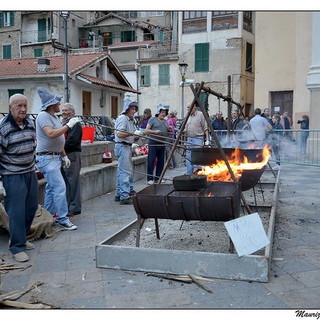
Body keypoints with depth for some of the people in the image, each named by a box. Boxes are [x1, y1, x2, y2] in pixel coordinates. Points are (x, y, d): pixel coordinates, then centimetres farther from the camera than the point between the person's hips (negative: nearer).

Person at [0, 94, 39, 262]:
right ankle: (17, 247, 8)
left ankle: (20, 237, 30)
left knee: (31, 208, 12)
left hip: (30, 173, 7)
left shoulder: (30, 122, 5)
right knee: (16, 211, -3)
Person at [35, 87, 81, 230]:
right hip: (47, 158, -10)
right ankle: (63, 219, -7)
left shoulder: (54, 117, 16)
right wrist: (68, 125, -22)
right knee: (60, 187, -12)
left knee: (52, 188, 14)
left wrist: (64, 156, 19)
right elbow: (51, 134, -28)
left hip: (56, 157, 10)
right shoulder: (43, 116, -14)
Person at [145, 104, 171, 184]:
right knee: (151, 161, -6)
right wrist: (155, 132, -20)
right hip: (153, 143, -6)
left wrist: (170, 130, 3)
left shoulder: (165, 122, 19)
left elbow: (167, 133, 25)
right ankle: (150, 179, 0)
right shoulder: (153, 119, 0)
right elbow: (147, 130, -5)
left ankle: (157, 178, 14)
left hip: (162, 144, 6)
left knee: (161, 162, 6)